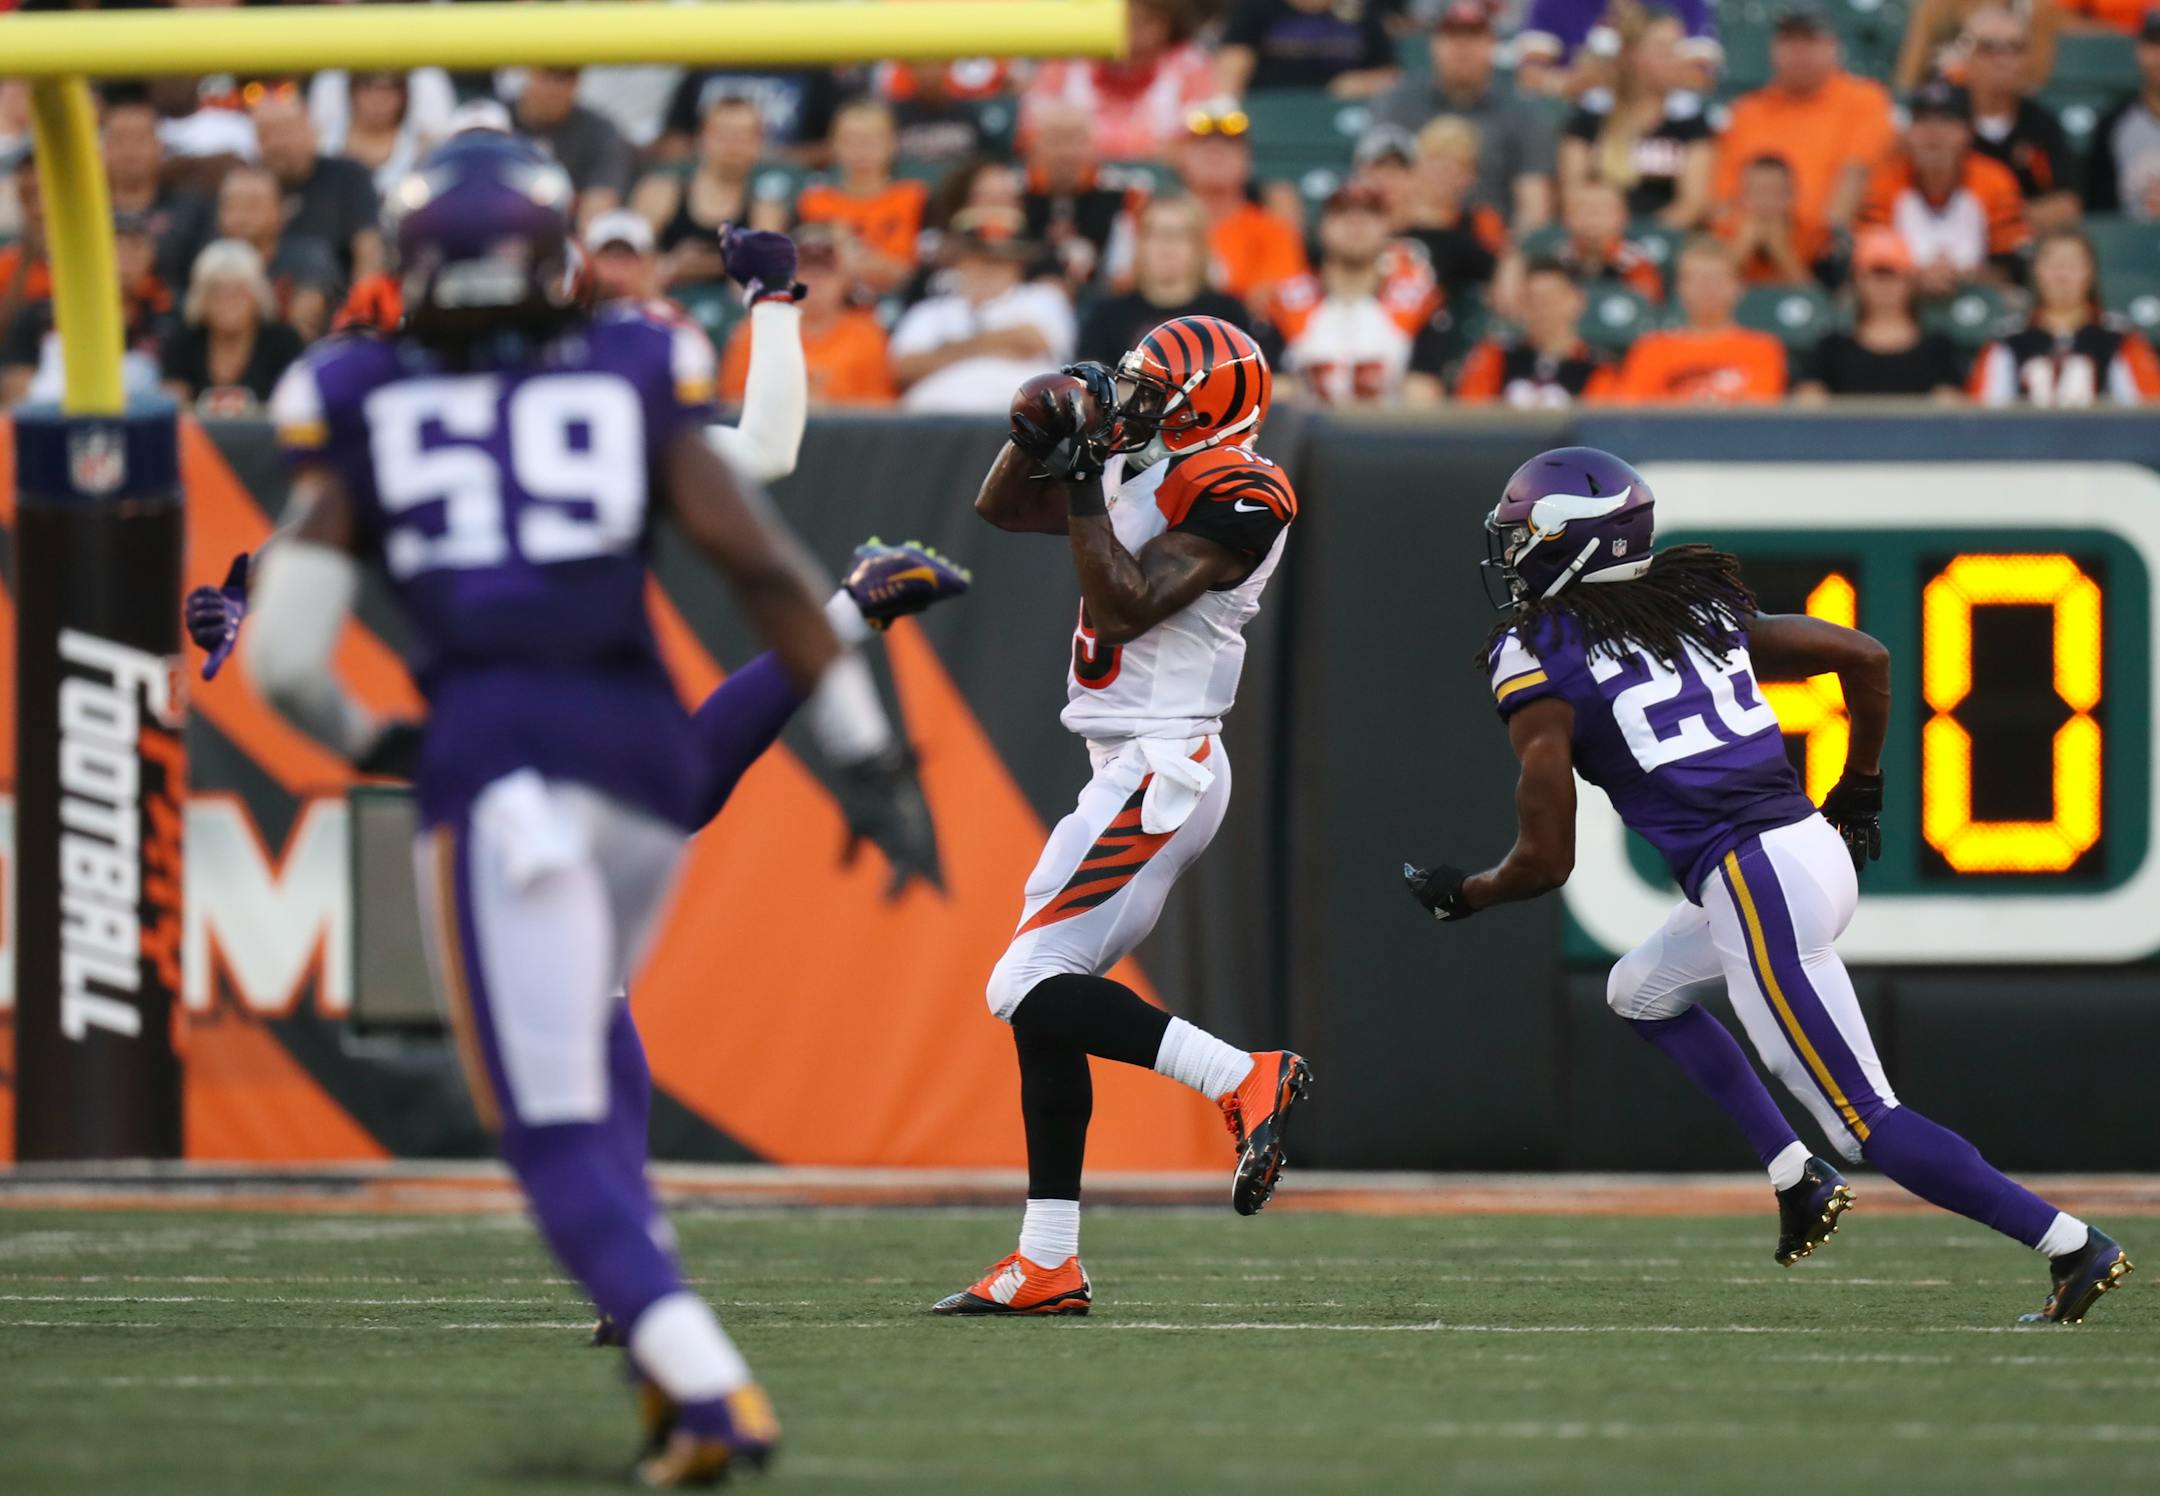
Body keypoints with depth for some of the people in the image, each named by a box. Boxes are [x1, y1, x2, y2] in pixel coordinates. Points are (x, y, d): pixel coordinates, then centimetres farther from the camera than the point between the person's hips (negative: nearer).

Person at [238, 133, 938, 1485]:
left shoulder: (365, 420, 8)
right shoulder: (634, 383, 9)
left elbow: (283, 654, 3)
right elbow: (770, 573, 2)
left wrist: (369, 742, 24)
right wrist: (869, 759, 6)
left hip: (490, 760, -3)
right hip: (645, 749, 3)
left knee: (555, 1123, -1)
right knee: (582, 1030, 30)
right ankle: (665, 1343, 16)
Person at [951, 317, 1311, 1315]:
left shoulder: (1231, 498, -12)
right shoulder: (1140, 474, 14)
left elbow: (1125, 605, -20)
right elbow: (1002, 510, 21)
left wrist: (1085, 481, -17)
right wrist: (1039, 431, 4)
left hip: (1162, 773, -10)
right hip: (1128, 771, 10)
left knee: (1031, 989, -16)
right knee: (1041, 1006, 9)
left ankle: (1246, 1081, -15)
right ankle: (1048, 1267, 11)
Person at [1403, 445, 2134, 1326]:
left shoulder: (1538, 662, -4)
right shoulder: (1698, 607, 16)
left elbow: (1546, 861, -6)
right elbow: (1864, 658, 17)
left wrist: (1462, 894, 15)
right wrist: (1860, 792, 29)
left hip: (1752, 883, -8)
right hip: (1817, 847, 8)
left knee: (1871, 1127, -3)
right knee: (1641, 992, 30)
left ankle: (2073, 1247, -7)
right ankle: (1798, 1179, 21)